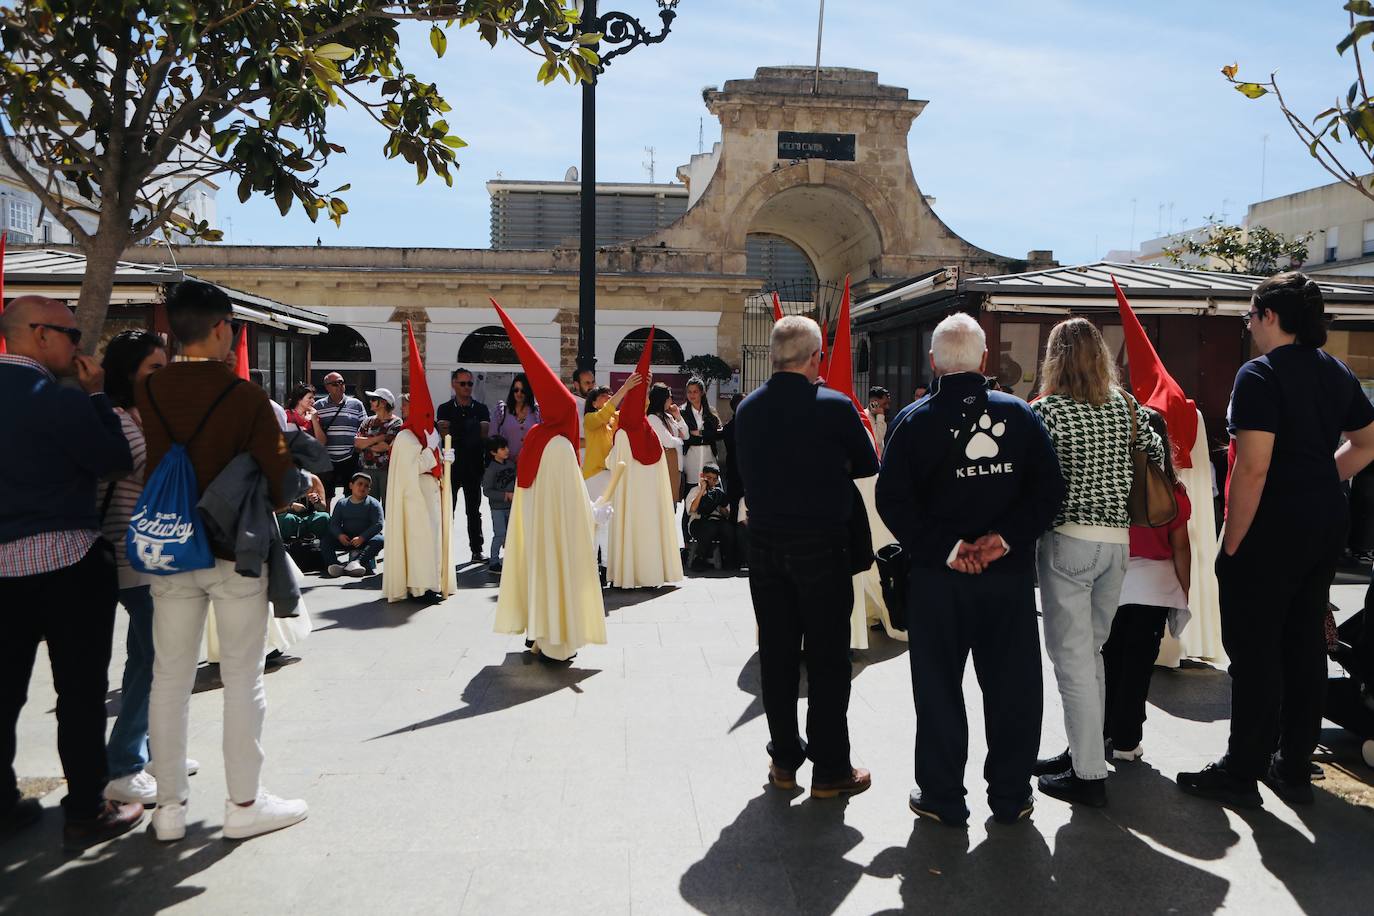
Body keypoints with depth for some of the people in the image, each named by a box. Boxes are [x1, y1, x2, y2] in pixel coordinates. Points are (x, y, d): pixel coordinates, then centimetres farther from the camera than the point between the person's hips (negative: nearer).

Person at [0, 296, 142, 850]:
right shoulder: (57, 399, -16)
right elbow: (118, 461, -8)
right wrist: (96, 395, -2)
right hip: (67, 560, -7)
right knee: (81, 689, 3)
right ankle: (85, 812, 11)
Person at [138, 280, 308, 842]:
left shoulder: (146, 393, -1)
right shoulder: (244, 396, -14)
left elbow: (147, 467, 6)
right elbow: (280, 477, -14)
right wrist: (282, 499, 7)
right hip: (235, 552, -4)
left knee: (170, 676, 12)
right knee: (242, 678, 6)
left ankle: (169, 806, 22)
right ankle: (244, 804, 16)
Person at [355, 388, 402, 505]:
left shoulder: (396, 423, -2)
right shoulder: (368, 421, 15)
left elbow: (385, 446, -12)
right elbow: (356, 442, 1)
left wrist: (365, 443, 2)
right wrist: (379, 438, -9)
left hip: (387, 470, -4)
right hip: (367, 468, 5)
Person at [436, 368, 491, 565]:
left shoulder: (481, 409, 8)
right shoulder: (445, 409, 6)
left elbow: (485, 432, -5)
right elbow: (444, 432, -8)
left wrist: (456, 431, -10)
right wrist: (472, 430, -14)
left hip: (474, 465, 1)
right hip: (451, 465, -1)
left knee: (474, 510, 7)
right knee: (446, 509, 1)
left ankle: (477, 550, 11)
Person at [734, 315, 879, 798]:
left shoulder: (748, 408, 1)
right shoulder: (835, 406, -13)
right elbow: (868, 465, 1)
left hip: (764, 542, 5)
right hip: (821, 544, -4)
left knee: (777, 654, 13)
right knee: (827, 658, 5)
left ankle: (784, 759, 24)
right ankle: (830, 768, 13)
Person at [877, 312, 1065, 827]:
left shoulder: (916, 421, -6)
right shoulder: (1019, 413, 1)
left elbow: (892, 499, -11)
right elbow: (1050, 487, -2)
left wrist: (945, 548, -10)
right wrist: (1006, 537, -8)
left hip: (939, 577, -2)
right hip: (1010, 573, 2)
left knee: (938, 687, 9)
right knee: (1011, 685, 13)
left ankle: (942, 797, 18)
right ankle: (1010, 797, 24)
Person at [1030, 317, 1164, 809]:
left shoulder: (1047, 410, -10)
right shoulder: (1126, 406, 6)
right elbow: (1158, 457, 10)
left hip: (1068, 540, -6)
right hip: (1117, 538, 6)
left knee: (1072, 656, 1)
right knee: (1090, 651, 18)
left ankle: (1088, 774, 5)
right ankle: (1083, 751, 28)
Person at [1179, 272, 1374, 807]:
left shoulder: (1261, 375, -16)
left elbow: (1253, 468, -22)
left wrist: (1230, 543, -17)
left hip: (1272, 527, -8)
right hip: (1328, 523, 8)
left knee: (1254, 649, 0)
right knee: (1304, 642, 14)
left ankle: (1241, 771, 9)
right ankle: (1294, 767, 25)